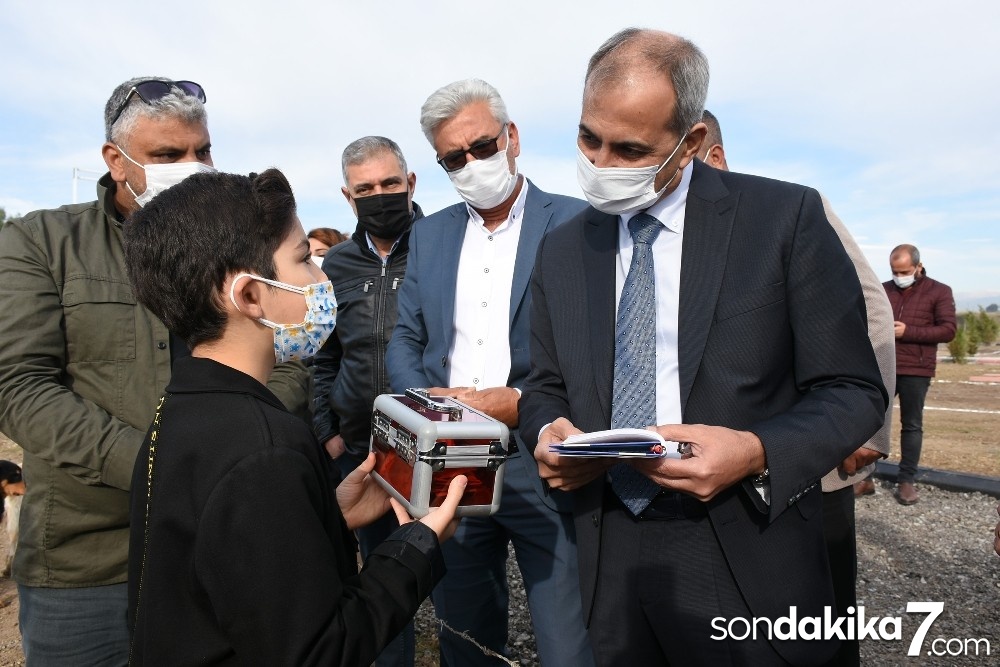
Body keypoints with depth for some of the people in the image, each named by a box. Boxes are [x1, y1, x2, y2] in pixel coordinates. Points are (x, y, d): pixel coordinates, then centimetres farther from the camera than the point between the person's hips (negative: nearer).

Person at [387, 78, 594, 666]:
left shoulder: (576, 225, -3)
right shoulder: (429, 235, 12)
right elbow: (406, 340, 14)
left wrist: (523, 403, -19)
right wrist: (424, 398, -6)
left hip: (542, 463, -4)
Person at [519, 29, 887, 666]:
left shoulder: (787, 217, -7)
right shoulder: (562, 249, 5)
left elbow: (852, 391, -6)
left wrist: (755, 452, -23)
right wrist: (549, 432, -10)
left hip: (748, 565, -3)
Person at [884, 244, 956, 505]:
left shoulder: (939, 292, 2)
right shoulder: (883, 290, 11)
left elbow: (948, 330, -5)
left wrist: (908, 332, -17)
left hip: (916, 370, -2)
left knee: (911, 425, 6)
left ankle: (906, 480, 13)